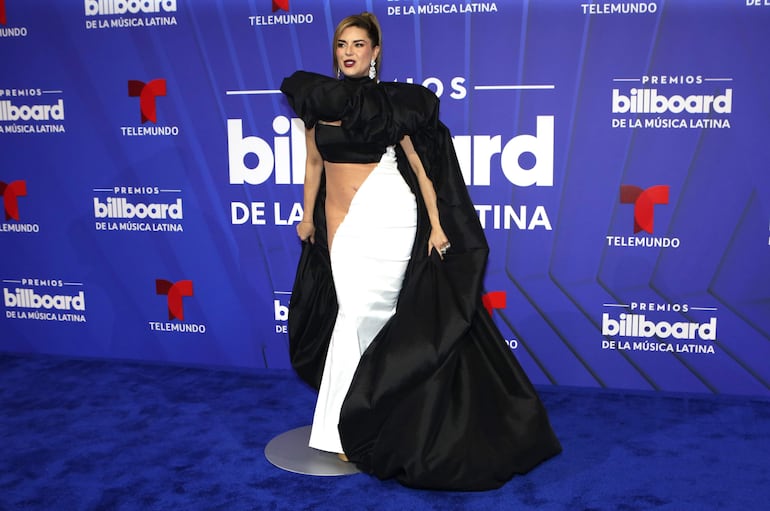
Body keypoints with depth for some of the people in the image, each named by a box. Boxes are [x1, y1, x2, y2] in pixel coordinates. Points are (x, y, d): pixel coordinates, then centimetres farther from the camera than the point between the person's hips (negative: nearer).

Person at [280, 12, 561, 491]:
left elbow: (419, 165, -2)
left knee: (359, 317, -8)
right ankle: (368, 420, 22)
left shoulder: (391, 102, -2)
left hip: (387, 217, -4)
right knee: (367, 320, 7)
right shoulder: (319, 101, 10)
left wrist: (437, 225, -7)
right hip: (340, 223, 4)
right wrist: (308, 216, 21)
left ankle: (342, 428, 3)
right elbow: (314, 164, 19)